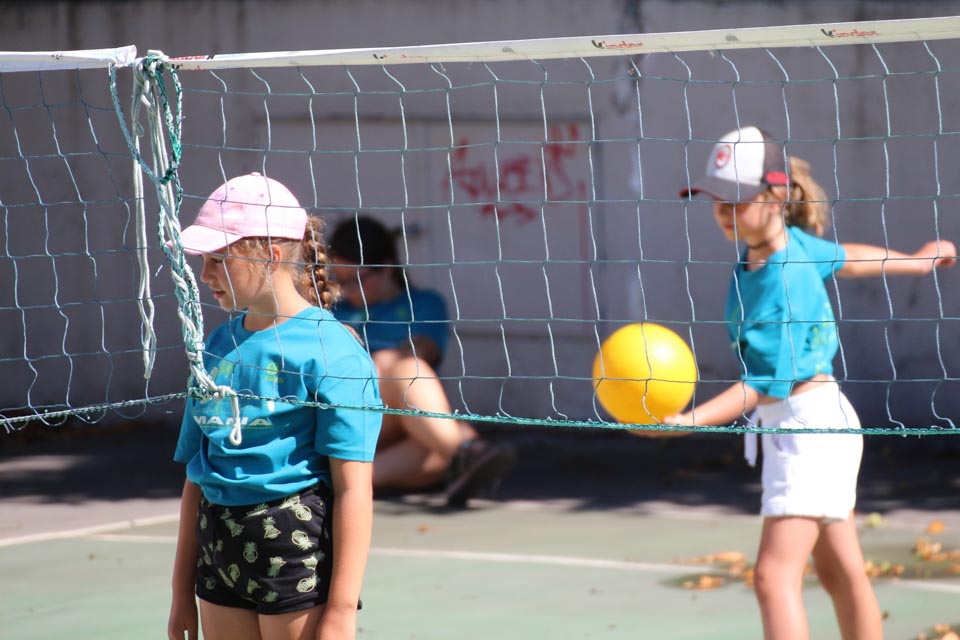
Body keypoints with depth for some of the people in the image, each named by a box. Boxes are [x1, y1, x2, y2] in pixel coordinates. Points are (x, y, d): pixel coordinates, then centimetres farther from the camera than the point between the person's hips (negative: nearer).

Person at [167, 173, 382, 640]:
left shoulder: (329, 349, -10)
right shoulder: (218, 347, 11)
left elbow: (353, 488, -14)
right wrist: (183, 591, 16)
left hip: (299, 549, -7)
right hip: (222, 550, 7)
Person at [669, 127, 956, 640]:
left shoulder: (784, 285, -23)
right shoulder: (786, 242, 2)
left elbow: (765, 386, -24)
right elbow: (841, 257, 22)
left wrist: (688, 420, -33)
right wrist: (911, 262, 40)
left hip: (809, 422, -10)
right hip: (788, 425, 10)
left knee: (774, 575, -19)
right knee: (842, 574, 16)